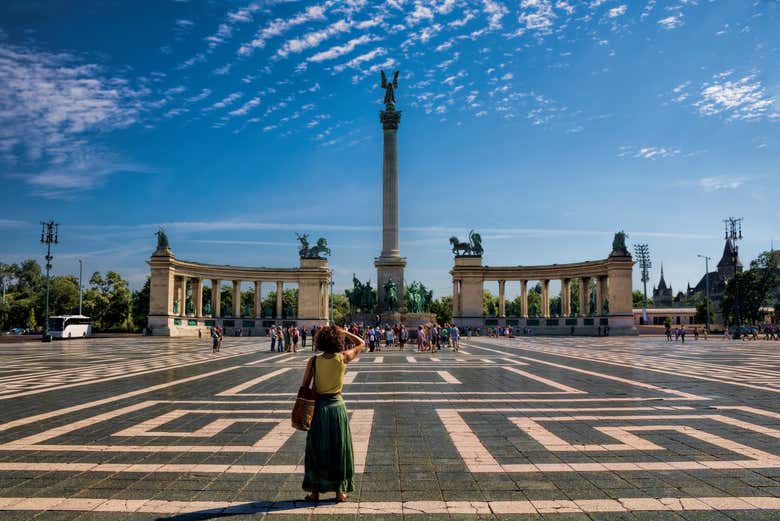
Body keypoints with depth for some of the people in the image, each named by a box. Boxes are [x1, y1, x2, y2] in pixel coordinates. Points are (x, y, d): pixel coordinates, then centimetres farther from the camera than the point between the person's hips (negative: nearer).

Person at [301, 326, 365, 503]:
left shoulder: (314, 361, -9)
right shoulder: (343, 358, -10)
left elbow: (304, 387, -7)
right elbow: (361, 343, 6)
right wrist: (343, 332, 4)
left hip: (318, 407, 1)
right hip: (337, 406, 0)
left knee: (317, 449, 12)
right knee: (339, 449, 11)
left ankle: (315, 492, 19)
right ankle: (340, 491, 19)